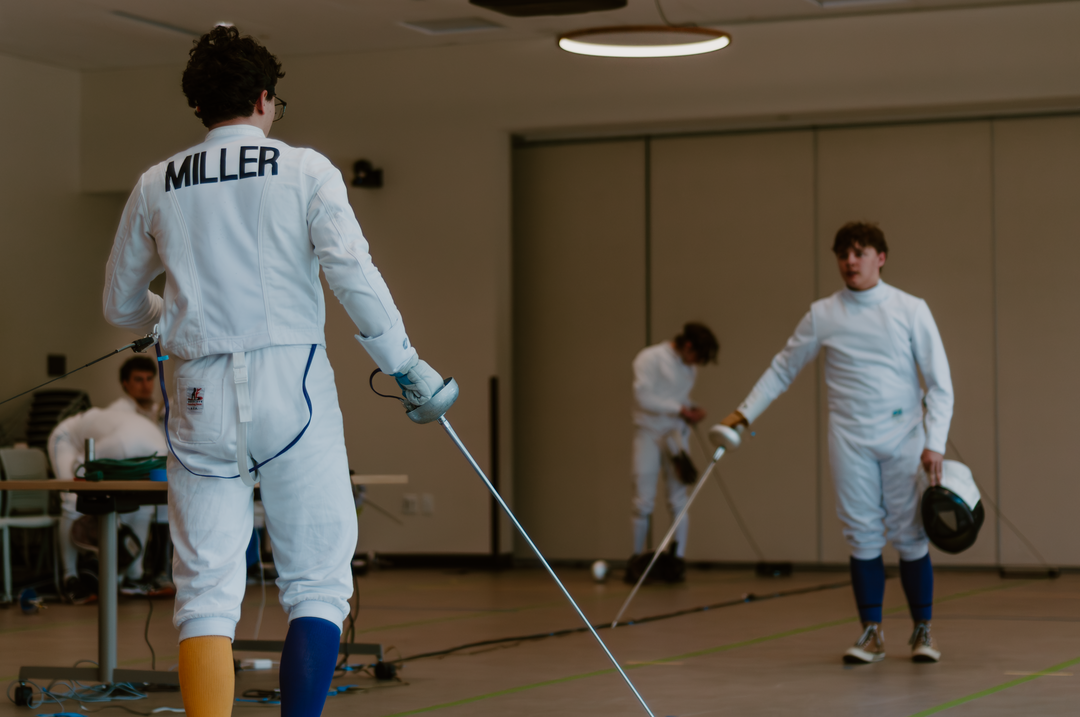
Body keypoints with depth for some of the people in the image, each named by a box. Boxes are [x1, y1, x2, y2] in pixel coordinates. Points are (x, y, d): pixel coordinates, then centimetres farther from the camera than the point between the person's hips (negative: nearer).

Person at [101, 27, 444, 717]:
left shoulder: (156, 185, 10)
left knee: (207, 596, 4)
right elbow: (353, 275, -11)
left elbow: (121, 306, 19)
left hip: (199, 394, 3)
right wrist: (406, 364, -1)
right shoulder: (306, 169, 1)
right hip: (290, 384, -2)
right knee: (318, 586, 7)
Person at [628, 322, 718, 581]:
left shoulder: (689, 367, 7)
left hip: (677, 436, 5)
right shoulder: (650, 358, -12)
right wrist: (680, 409, -21)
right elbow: (644, 397, -20)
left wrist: (692, 411, -5)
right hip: (649, 434, -5)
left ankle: (678, 560, 3)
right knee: (644, 502, -2)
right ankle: (637, 559, 10)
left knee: (679, 500, 0)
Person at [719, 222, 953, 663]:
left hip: (904, 439, -1)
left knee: (910, 537, 0)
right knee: (862, 537, 2)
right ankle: (872, 634, 11)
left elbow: (939, 383, -2)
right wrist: (745, 413, 8)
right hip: (850, 440, 1)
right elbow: (783, 369, 14)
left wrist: (934, 443, -12)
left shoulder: (911, 309, -2)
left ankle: (922, 631, 13)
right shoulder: (823, 315, 2)